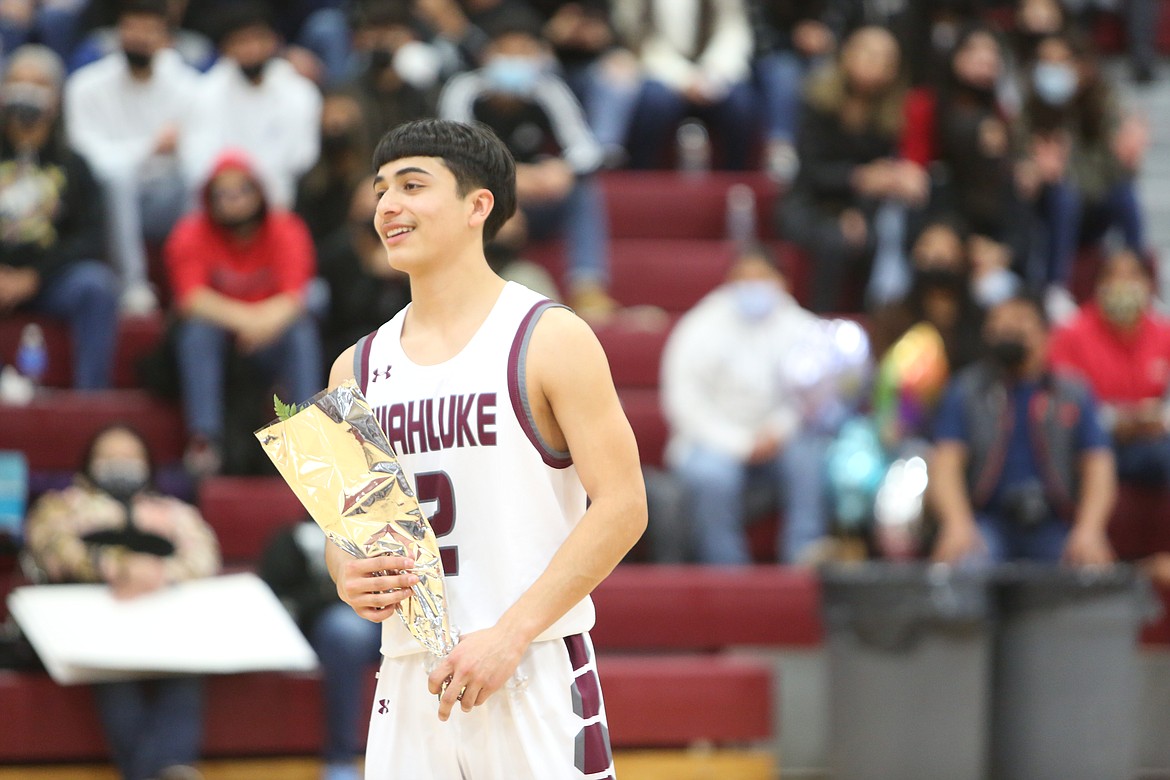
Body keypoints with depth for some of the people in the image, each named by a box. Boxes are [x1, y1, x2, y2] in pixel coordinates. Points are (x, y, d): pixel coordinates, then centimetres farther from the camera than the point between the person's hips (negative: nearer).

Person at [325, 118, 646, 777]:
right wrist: (348, 577, -5)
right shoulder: (359, 367, 13)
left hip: (535, 673, -5)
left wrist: (510, 633, -17)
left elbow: (623, 506, -9)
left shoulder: (550, 340, -3)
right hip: (410, 682, 5)